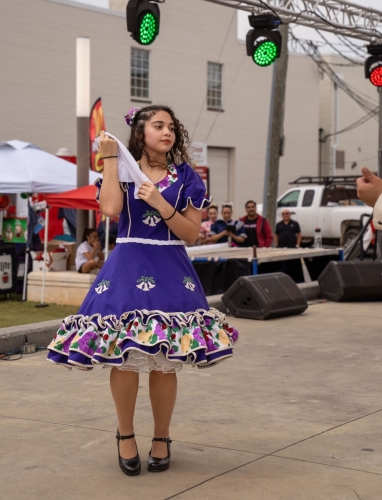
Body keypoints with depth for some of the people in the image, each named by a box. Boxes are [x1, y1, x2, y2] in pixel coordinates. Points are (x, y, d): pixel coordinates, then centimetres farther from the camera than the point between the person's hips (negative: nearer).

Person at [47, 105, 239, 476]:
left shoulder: (185, 177, 7)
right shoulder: (123, 169, 5)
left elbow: (192, 233, -1)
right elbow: (110, 208, -16)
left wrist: (160, 203, -14)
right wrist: (110, 158, -10)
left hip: (170, 272, 1)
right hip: (127, 268, -1)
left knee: (164, 364, 2)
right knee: (124, 359, -3)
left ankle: (161, 439, 18)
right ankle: (125, 435, 17)